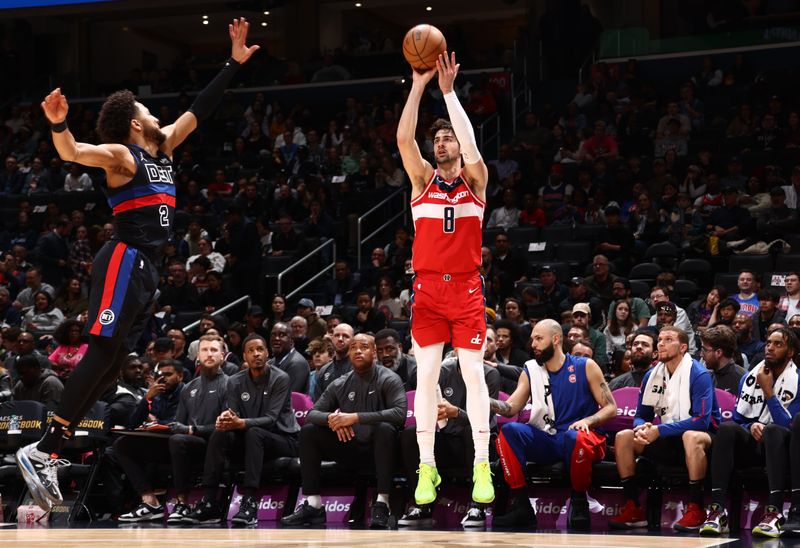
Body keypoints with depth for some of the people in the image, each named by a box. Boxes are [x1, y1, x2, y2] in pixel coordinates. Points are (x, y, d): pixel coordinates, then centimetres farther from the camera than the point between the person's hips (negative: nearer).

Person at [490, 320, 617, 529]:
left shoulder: (585, 367, 2)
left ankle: (579, 501, -15)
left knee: (575, 437, -40)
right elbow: (511, 408, 2)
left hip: (580, 436, -4)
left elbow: (610, 407, 1)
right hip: (546, 440, 4)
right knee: (509, 431, -24)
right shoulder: (531, 370, 12)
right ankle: (521, 507, -23)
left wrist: (588, 421, -18)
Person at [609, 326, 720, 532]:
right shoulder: (652, 375, 4)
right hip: (668, 440, 6)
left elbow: (702, 420, -25)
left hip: (700, 434, -6)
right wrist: (641, 428, -18)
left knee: (692, 437, -40)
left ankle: (696, 509, -29)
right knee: (623, 437, -11)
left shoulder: (698, 374, -15)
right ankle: (633, 508, -10)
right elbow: (641, 416, 9)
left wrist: (659, 430, -27)